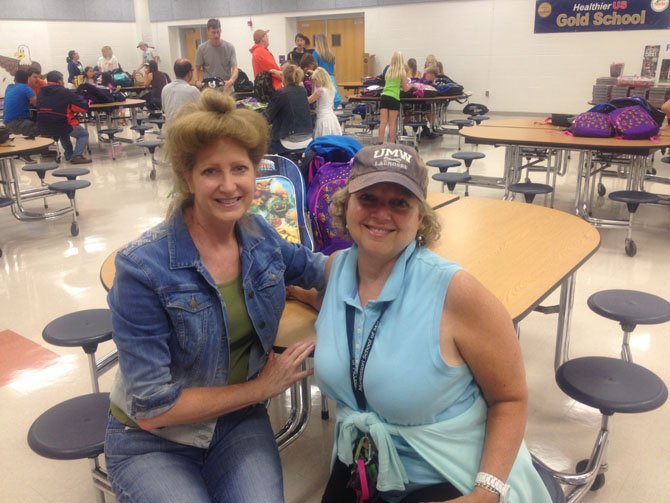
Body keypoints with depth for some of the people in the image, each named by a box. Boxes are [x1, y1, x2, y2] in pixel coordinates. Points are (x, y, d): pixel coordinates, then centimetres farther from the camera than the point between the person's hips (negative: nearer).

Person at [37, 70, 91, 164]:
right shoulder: (65, 92, -8)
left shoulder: (41, 93, 9)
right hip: (61, 127, -6)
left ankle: (69, 155, 37)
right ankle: (76, 156, 0)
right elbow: (85, 106, -10)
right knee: (83, 134, 18)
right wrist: (71, 108, 11)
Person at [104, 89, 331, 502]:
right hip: (152, 441, -3)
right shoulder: (144, 269, -24)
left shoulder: (259, 236, -8)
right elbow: (151, 408, -21)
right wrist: (260, 388, -15)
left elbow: (314, 267, 13)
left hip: (239, 422, 4)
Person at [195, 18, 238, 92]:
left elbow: (234, 68, -9)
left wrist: (231, 81, -30)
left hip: (227, 89, 0)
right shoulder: (201, 48, -1)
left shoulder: (229, 47, -3)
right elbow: (198, 69, 8)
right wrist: (197, 80, -14)